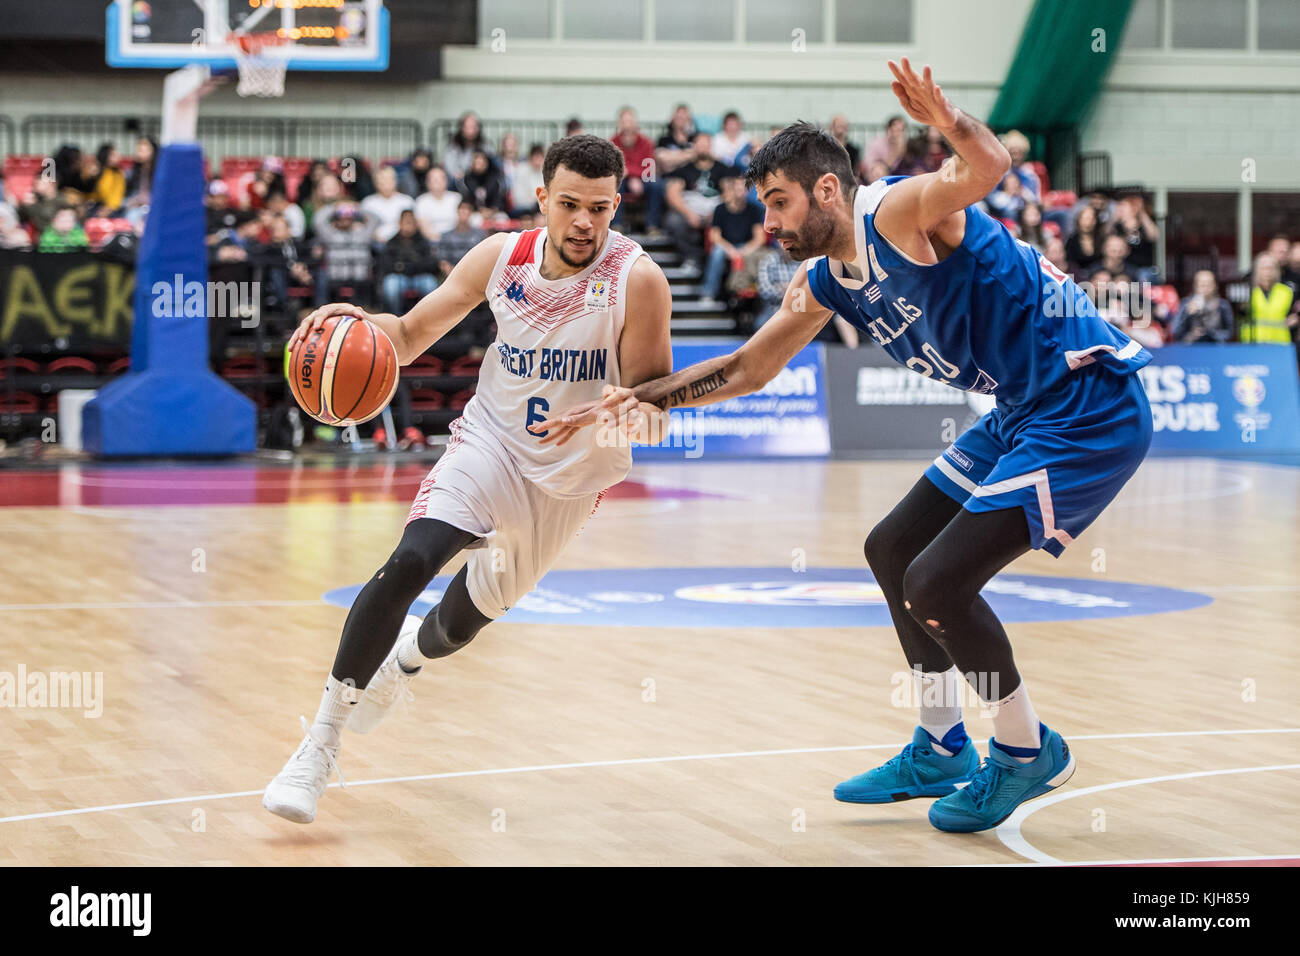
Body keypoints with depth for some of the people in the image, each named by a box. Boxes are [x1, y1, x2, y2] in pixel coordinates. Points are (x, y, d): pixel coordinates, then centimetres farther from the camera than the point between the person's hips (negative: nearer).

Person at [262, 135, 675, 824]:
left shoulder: (637, 280, -20)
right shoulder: (501, 257, -11)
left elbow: (655, 394, -15)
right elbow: (410, 336, -1)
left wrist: (640, 412, -39)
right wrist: (356, 323, -23)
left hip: (573, 475, 0)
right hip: (490, 440, 0)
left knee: (467, 619, 16)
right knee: (410, 562, -27)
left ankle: (408, 655, 56)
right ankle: (320, 745, -18)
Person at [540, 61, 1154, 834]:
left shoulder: (896, 212, -17)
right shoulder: (829, 280, 11)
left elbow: (989, 169, -40)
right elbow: (748, 369, 23)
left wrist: (951, 123, -61)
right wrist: (635, 398, 17)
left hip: (1092, 407, -10)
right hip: (1024, 413, 10)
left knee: (936, 583, -14)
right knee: (893, 550, 19)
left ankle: (1028, 752, 7)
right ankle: (942, 752, 30)